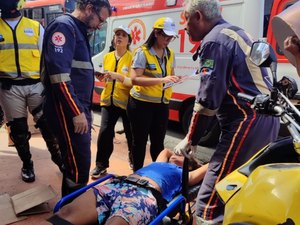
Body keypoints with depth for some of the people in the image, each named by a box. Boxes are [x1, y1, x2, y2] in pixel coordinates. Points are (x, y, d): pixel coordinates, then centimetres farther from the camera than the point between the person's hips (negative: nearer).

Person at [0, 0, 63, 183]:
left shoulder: (36, 27, 7)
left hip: (36, 85, 0)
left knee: (47, 123, 2)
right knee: (18, 129, 8)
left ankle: (58, 157, 22)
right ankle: (27, 164, 26)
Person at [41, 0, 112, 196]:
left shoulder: (79, 31, 19)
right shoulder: (64, 26, -11)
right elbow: (59, 73, -22)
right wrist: (77, 112, -21)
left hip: (79, 109, 10)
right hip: (69, 111, -10)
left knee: (76, 163, 16)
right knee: (79, 167, -5)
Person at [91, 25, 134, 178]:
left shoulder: (132, 58, -7)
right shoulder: (107, 57, 10)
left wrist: (118, 76, -29)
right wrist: (101, 76, -2)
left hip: (126, 101, -3)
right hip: (108, 100, 4)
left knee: (130, 133, 11)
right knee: (104, 132, -5)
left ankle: (133, 158, 38)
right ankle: (101, 165, 10)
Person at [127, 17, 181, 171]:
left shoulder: (170, 54, 10)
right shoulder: (142, 52, -11)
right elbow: (134, 79, -21)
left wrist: (174, 79, -2)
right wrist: (161, 80, -31)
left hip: (162, 104, 6)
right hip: (141, 103, -5)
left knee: (158, 141, 14)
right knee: (140, 141, 7)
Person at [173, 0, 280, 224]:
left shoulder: (214, 41, -8)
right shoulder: (235, 32, 22)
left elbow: (209, 98, -15)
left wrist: (191, 139, -3)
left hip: (247, 122, -11)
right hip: (266, 118, 11)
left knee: (210, 203, -12)